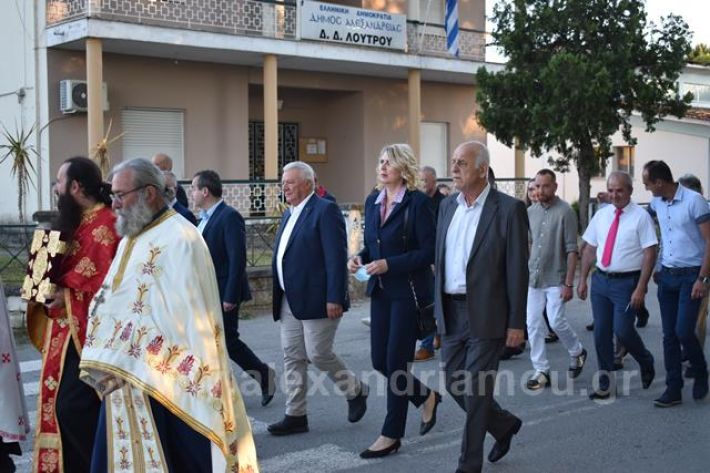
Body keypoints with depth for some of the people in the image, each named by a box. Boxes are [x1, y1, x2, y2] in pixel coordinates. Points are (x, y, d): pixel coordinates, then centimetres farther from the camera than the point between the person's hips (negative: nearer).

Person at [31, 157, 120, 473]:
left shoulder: (104, 224, -15)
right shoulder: (77, 221, 15)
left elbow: (102, 280, -22)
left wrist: (65, 294, -13)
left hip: (87, 331, -10)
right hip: (68, 328, 10)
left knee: (72, 406, -10)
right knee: (62, 404, 11)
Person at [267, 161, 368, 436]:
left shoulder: (325, 210, -11)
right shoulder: (289, 215, 16)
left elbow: (336, 257, -17)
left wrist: (334, 298, -22)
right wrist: (279, 299, 17)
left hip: (317, 300, -8)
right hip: (290, 302, 8)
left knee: (318, 354, -5)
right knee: (292, 358, 8)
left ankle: (356, 391, 20)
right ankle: (295, 416, 15)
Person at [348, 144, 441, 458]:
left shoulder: (418, 202, -11)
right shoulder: (372, 202, 10)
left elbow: (428, 252, -14)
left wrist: (389, 264, -21)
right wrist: (359, 258, -2)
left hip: (408, 291, -7)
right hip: (380, 291, 7)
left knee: (396, 362, -1)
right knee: (380, 361, 9)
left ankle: (391, 435, 12)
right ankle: (425, 397, 34)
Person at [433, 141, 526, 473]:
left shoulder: (509, 209, -10)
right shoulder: (448, 205, 9)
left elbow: (518, 269, -10)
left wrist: (516, 323, -11)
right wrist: (437, 305, 11)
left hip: (485, 314, -6)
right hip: (451, 312, 6)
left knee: (475, 391, 0)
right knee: (454, 382, 12)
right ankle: (504, 424, 36)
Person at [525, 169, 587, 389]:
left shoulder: (565, 212, -9)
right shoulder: (530, 212, 7)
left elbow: (571, 250, -10)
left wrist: (569, 283, -14)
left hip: (555, 278, -5)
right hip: (533, 278, 5)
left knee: (556, 320, -8)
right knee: (533, 324, 3)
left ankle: (577, 351, 21)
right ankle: (541, 370, 12)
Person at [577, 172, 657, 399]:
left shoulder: (641, 217, -8)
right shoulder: (601, 215, 9)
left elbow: (649, 254, -11)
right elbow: (590, 249, 12)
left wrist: (640, 289, -16)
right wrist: (582, 280, 7)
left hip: (626, 282, -5)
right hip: (601, 280, 5)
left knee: (622, 330, -8)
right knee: (601, 333, 7)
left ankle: (646, 362, 24)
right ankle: (605, 383, 19)